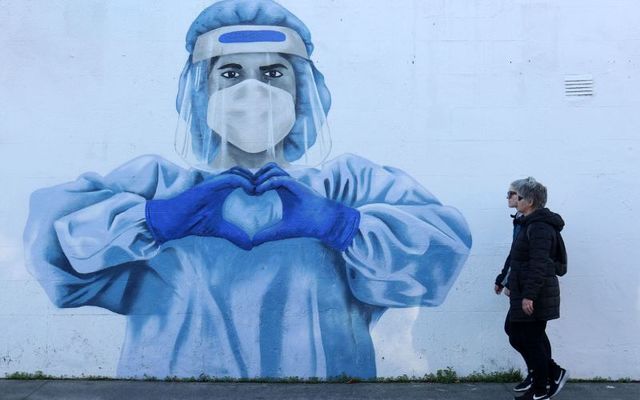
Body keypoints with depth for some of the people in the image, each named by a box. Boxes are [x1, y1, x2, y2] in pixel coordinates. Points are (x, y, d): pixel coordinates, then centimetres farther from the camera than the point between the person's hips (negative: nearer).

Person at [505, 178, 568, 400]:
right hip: (524, 294, 10)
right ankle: (554, 373, 22)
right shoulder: (531, 224, 15)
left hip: (534, 297, -10)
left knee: (532, 341, 1)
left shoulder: (539, 227, -17)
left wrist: (529, 295, -27)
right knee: (517, 336, 14)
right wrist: (513, 286, 27)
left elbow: (538, 264, -25)